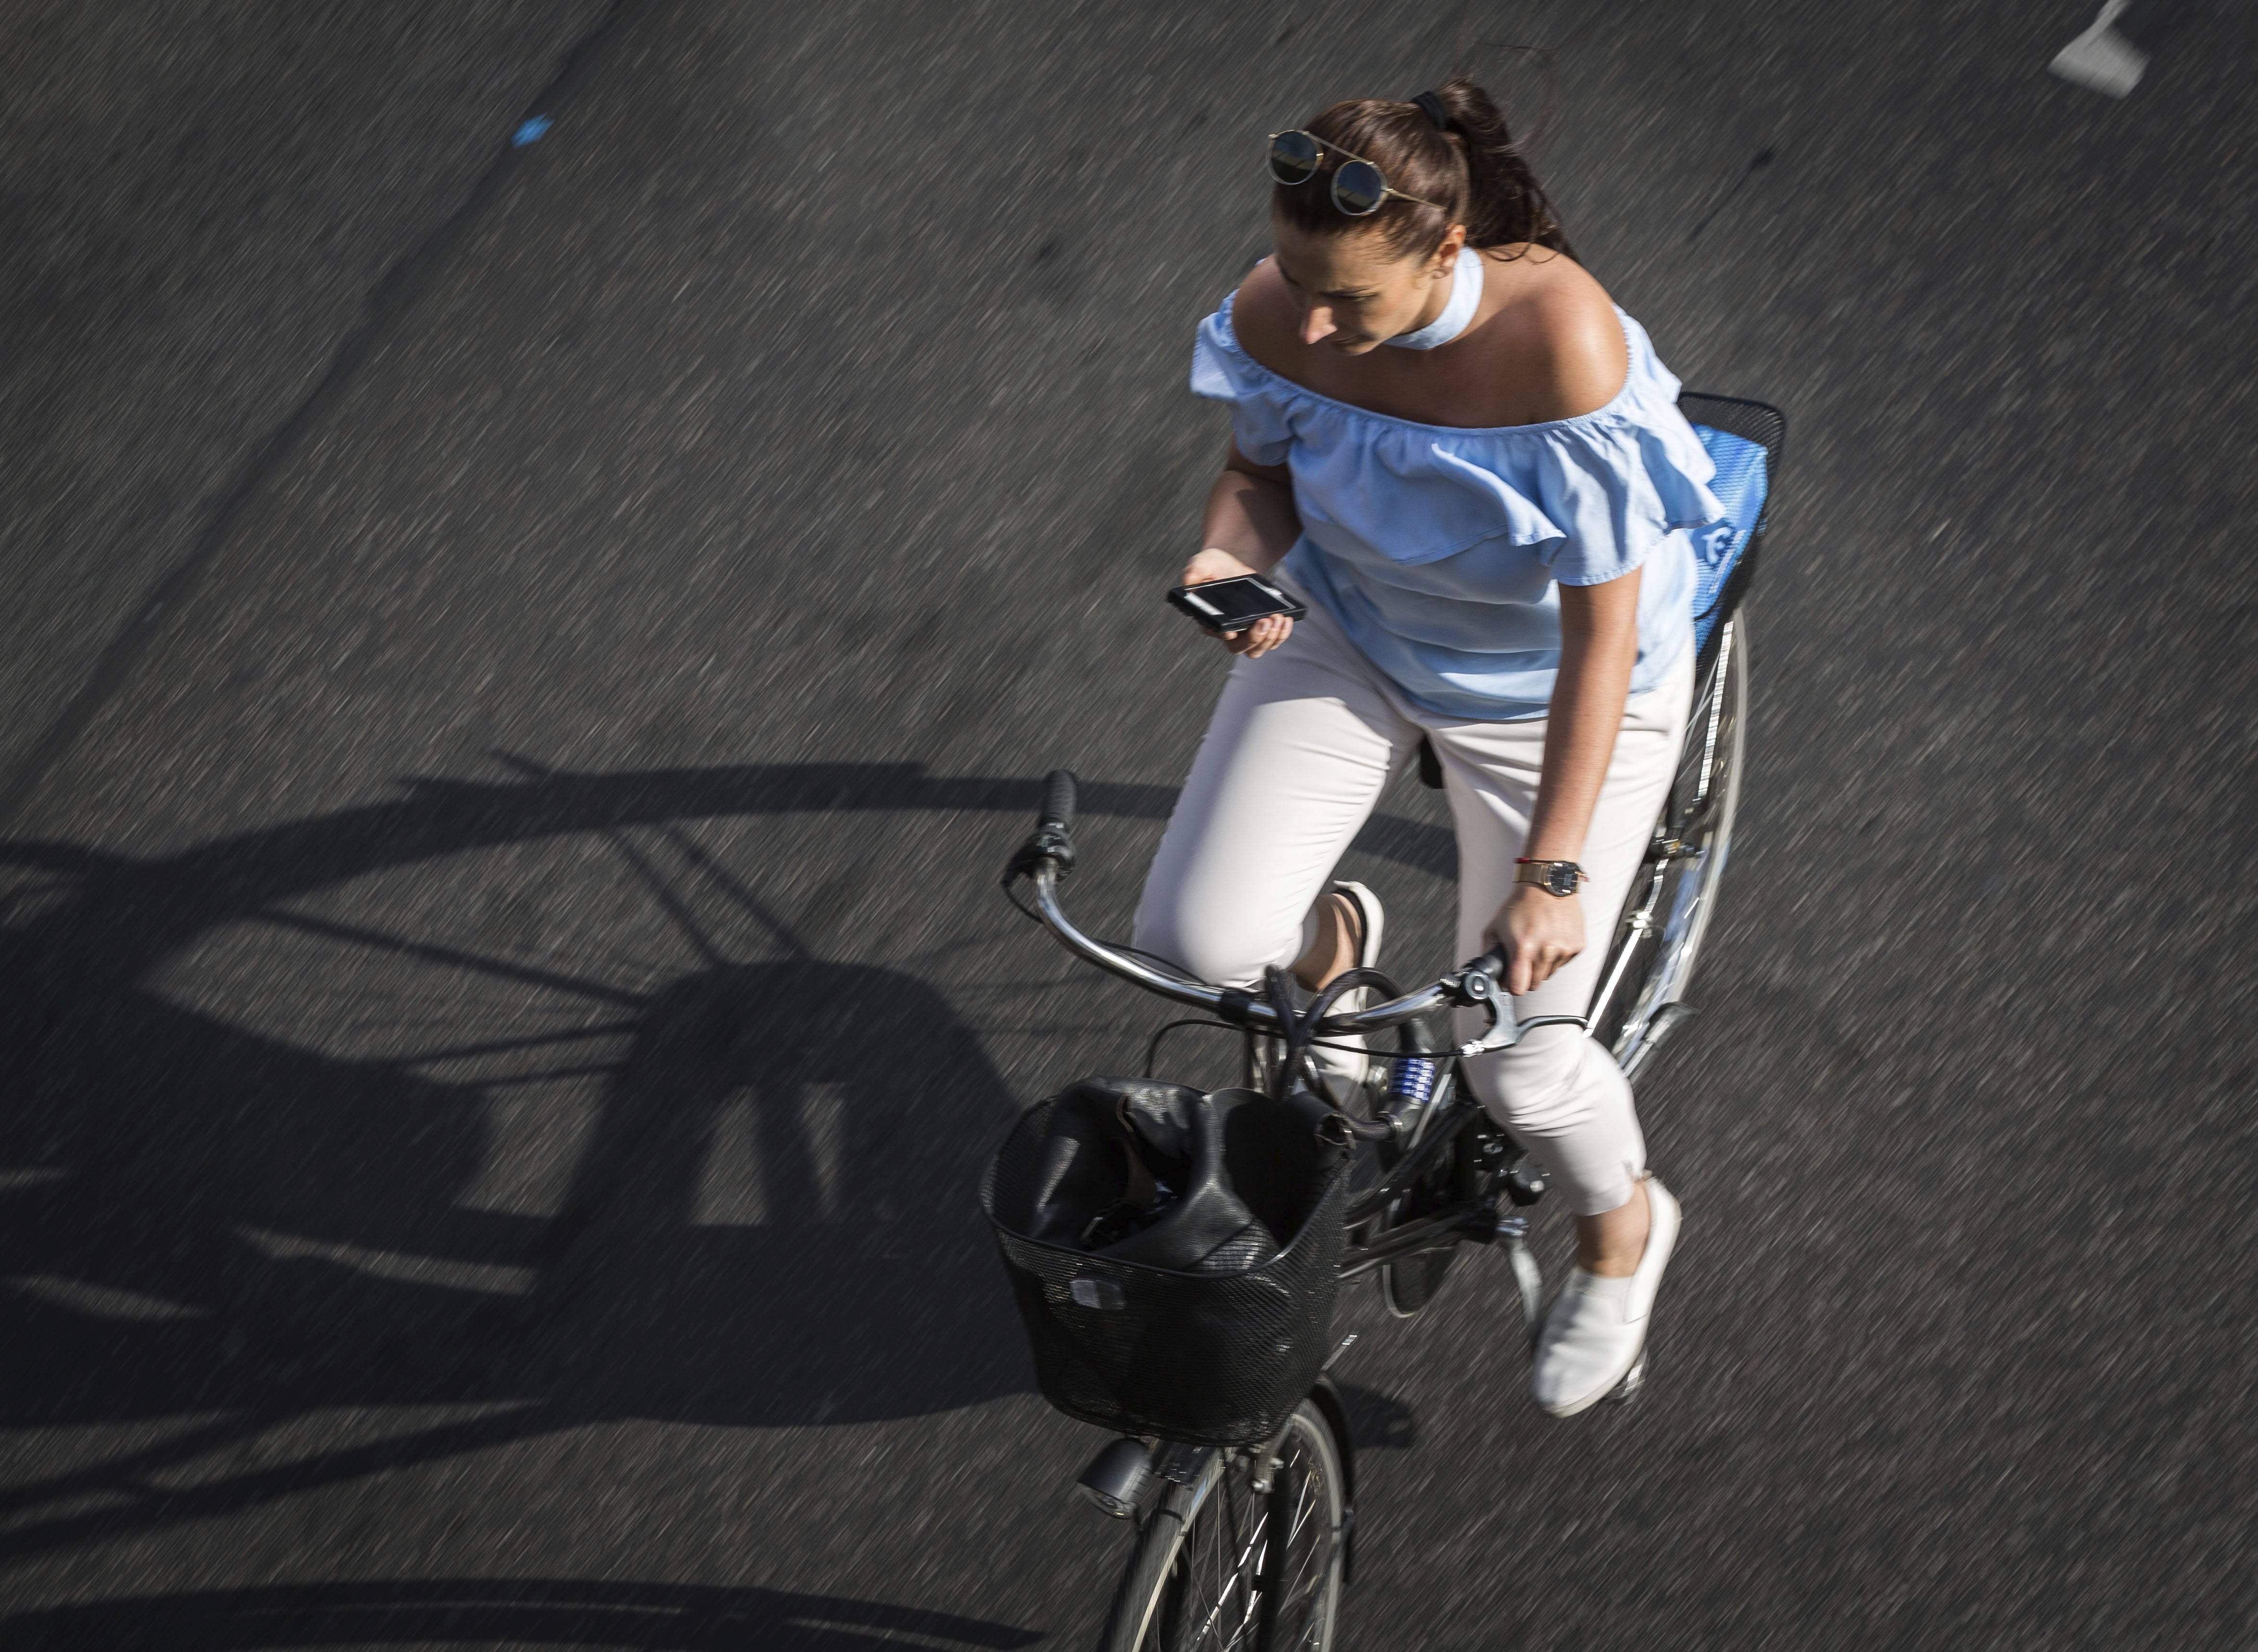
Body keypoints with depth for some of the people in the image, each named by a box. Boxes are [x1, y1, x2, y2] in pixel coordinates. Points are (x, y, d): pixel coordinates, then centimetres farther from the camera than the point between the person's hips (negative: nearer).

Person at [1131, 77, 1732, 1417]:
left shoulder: (1562, 341, -36)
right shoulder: (1279, 317, -22)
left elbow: (1601, 631, -30)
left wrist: (1553, 872, -29)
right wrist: (1230, 558, -24)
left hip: (1546, 686, -4)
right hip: (1350, 637, 4)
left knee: (1517, 1064, -3)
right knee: (1193, 938, -16)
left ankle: (1623, 1229, 33)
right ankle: (1330, 943, 22)